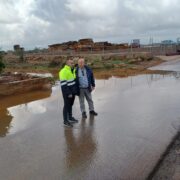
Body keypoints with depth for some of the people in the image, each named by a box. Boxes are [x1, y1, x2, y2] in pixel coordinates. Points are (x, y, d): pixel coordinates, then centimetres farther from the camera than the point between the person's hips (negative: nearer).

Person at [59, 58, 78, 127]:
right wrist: (68, 93, -22)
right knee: (66, 106, 2)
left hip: (72, 92, 8)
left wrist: (76, 90, 16)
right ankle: (65, 121, 13)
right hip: (67, 93, -8)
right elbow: (63, 84, -22)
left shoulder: (73, 70, 8)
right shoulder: (63, 71, -19)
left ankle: (70, 117, 34)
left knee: (70, 105, 19)